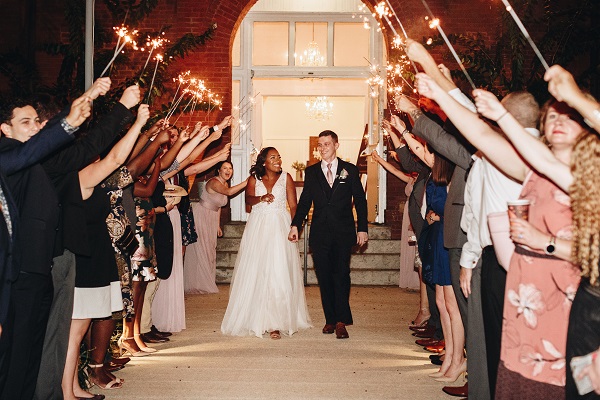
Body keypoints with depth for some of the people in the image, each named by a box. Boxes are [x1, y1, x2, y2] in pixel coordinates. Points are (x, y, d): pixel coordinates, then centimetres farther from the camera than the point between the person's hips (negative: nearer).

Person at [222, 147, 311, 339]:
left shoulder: (286, 178, 8)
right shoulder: (254, 179, 10)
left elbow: (293, 205, 5)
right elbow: (248, 199, -6)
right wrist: (262, 198, -27)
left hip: (280, 228, -1)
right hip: (258, 228, 1)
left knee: (279, 274, -8)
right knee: (255, 273, 1)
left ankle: (275, 323, -6)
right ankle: (255, 319, 13)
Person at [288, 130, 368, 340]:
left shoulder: (350, 170, 6)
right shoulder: (311, 171, 12)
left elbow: (360, 200, 6)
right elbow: (305, 201, 10)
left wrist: (362, 228, -1)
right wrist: (295, 225, -2)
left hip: (343, 232, -2)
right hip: (320, 232, 2)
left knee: (341, 275, -8)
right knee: (324, 277, 4)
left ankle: (341, 321, -3)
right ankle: (330, 319, 13)